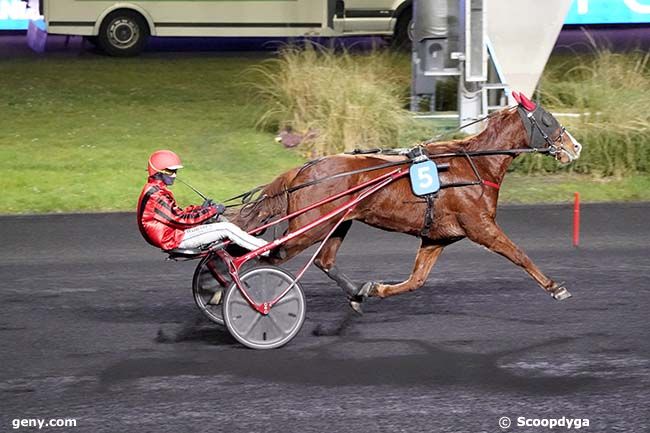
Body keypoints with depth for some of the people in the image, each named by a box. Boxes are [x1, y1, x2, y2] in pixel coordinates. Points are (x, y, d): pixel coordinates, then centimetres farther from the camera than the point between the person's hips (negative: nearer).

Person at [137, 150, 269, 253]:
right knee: (227, 228, -13)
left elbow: (176, 214, 17)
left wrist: (200, 208, 5)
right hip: (175, 239, -10)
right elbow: (180, 219, -23)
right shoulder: (156, 196, -22)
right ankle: (268, 251, -7)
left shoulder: (154, 190, 12)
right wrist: (211, 211, -17)